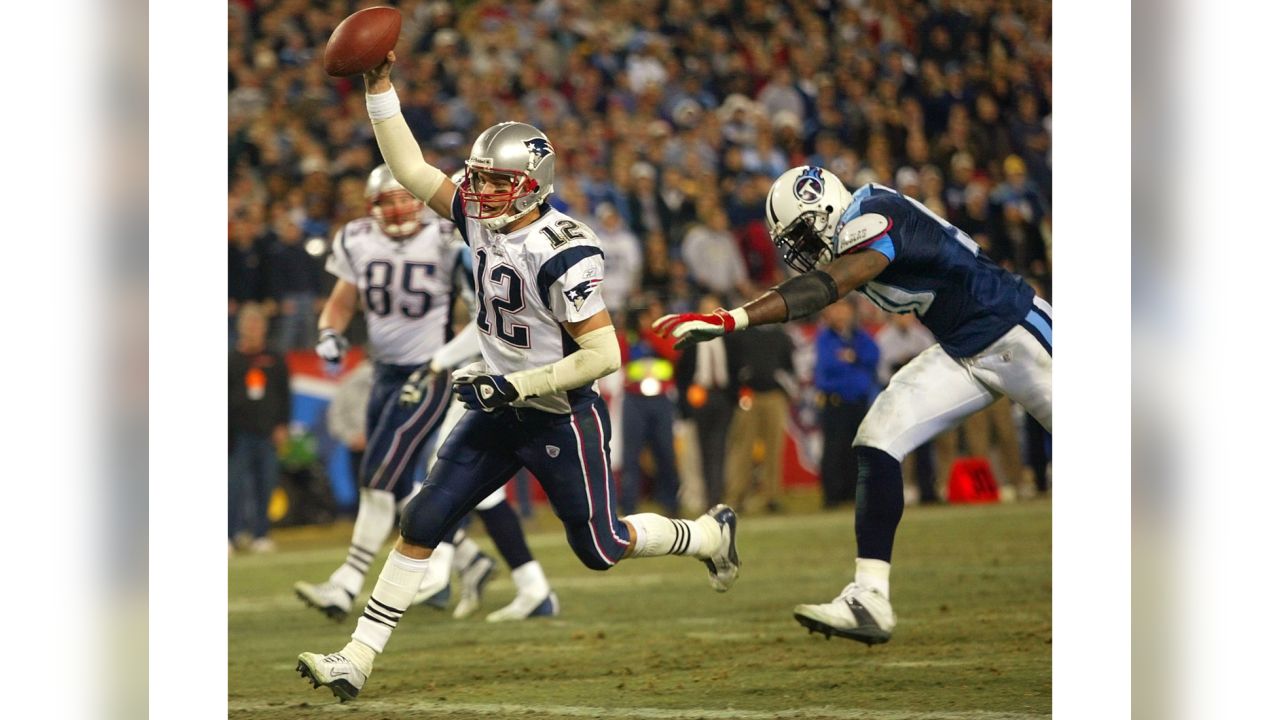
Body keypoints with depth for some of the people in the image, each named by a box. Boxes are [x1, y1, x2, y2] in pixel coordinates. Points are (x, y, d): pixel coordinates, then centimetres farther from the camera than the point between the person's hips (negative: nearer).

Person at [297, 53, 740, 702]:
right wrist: (379, 86, -5)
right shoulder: (481, 218, -4)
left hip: (560, 417, -7)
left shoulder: (563, 256, -26)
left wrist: (516, 385, -25)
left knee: (599, 548, 8)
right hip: (499, 408, 7)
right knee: (422, 524, 0)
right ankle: (358, 658, 2)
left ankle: (709, 534, 35)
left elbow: (603, 356, -25)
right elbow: (411, 168, 3)